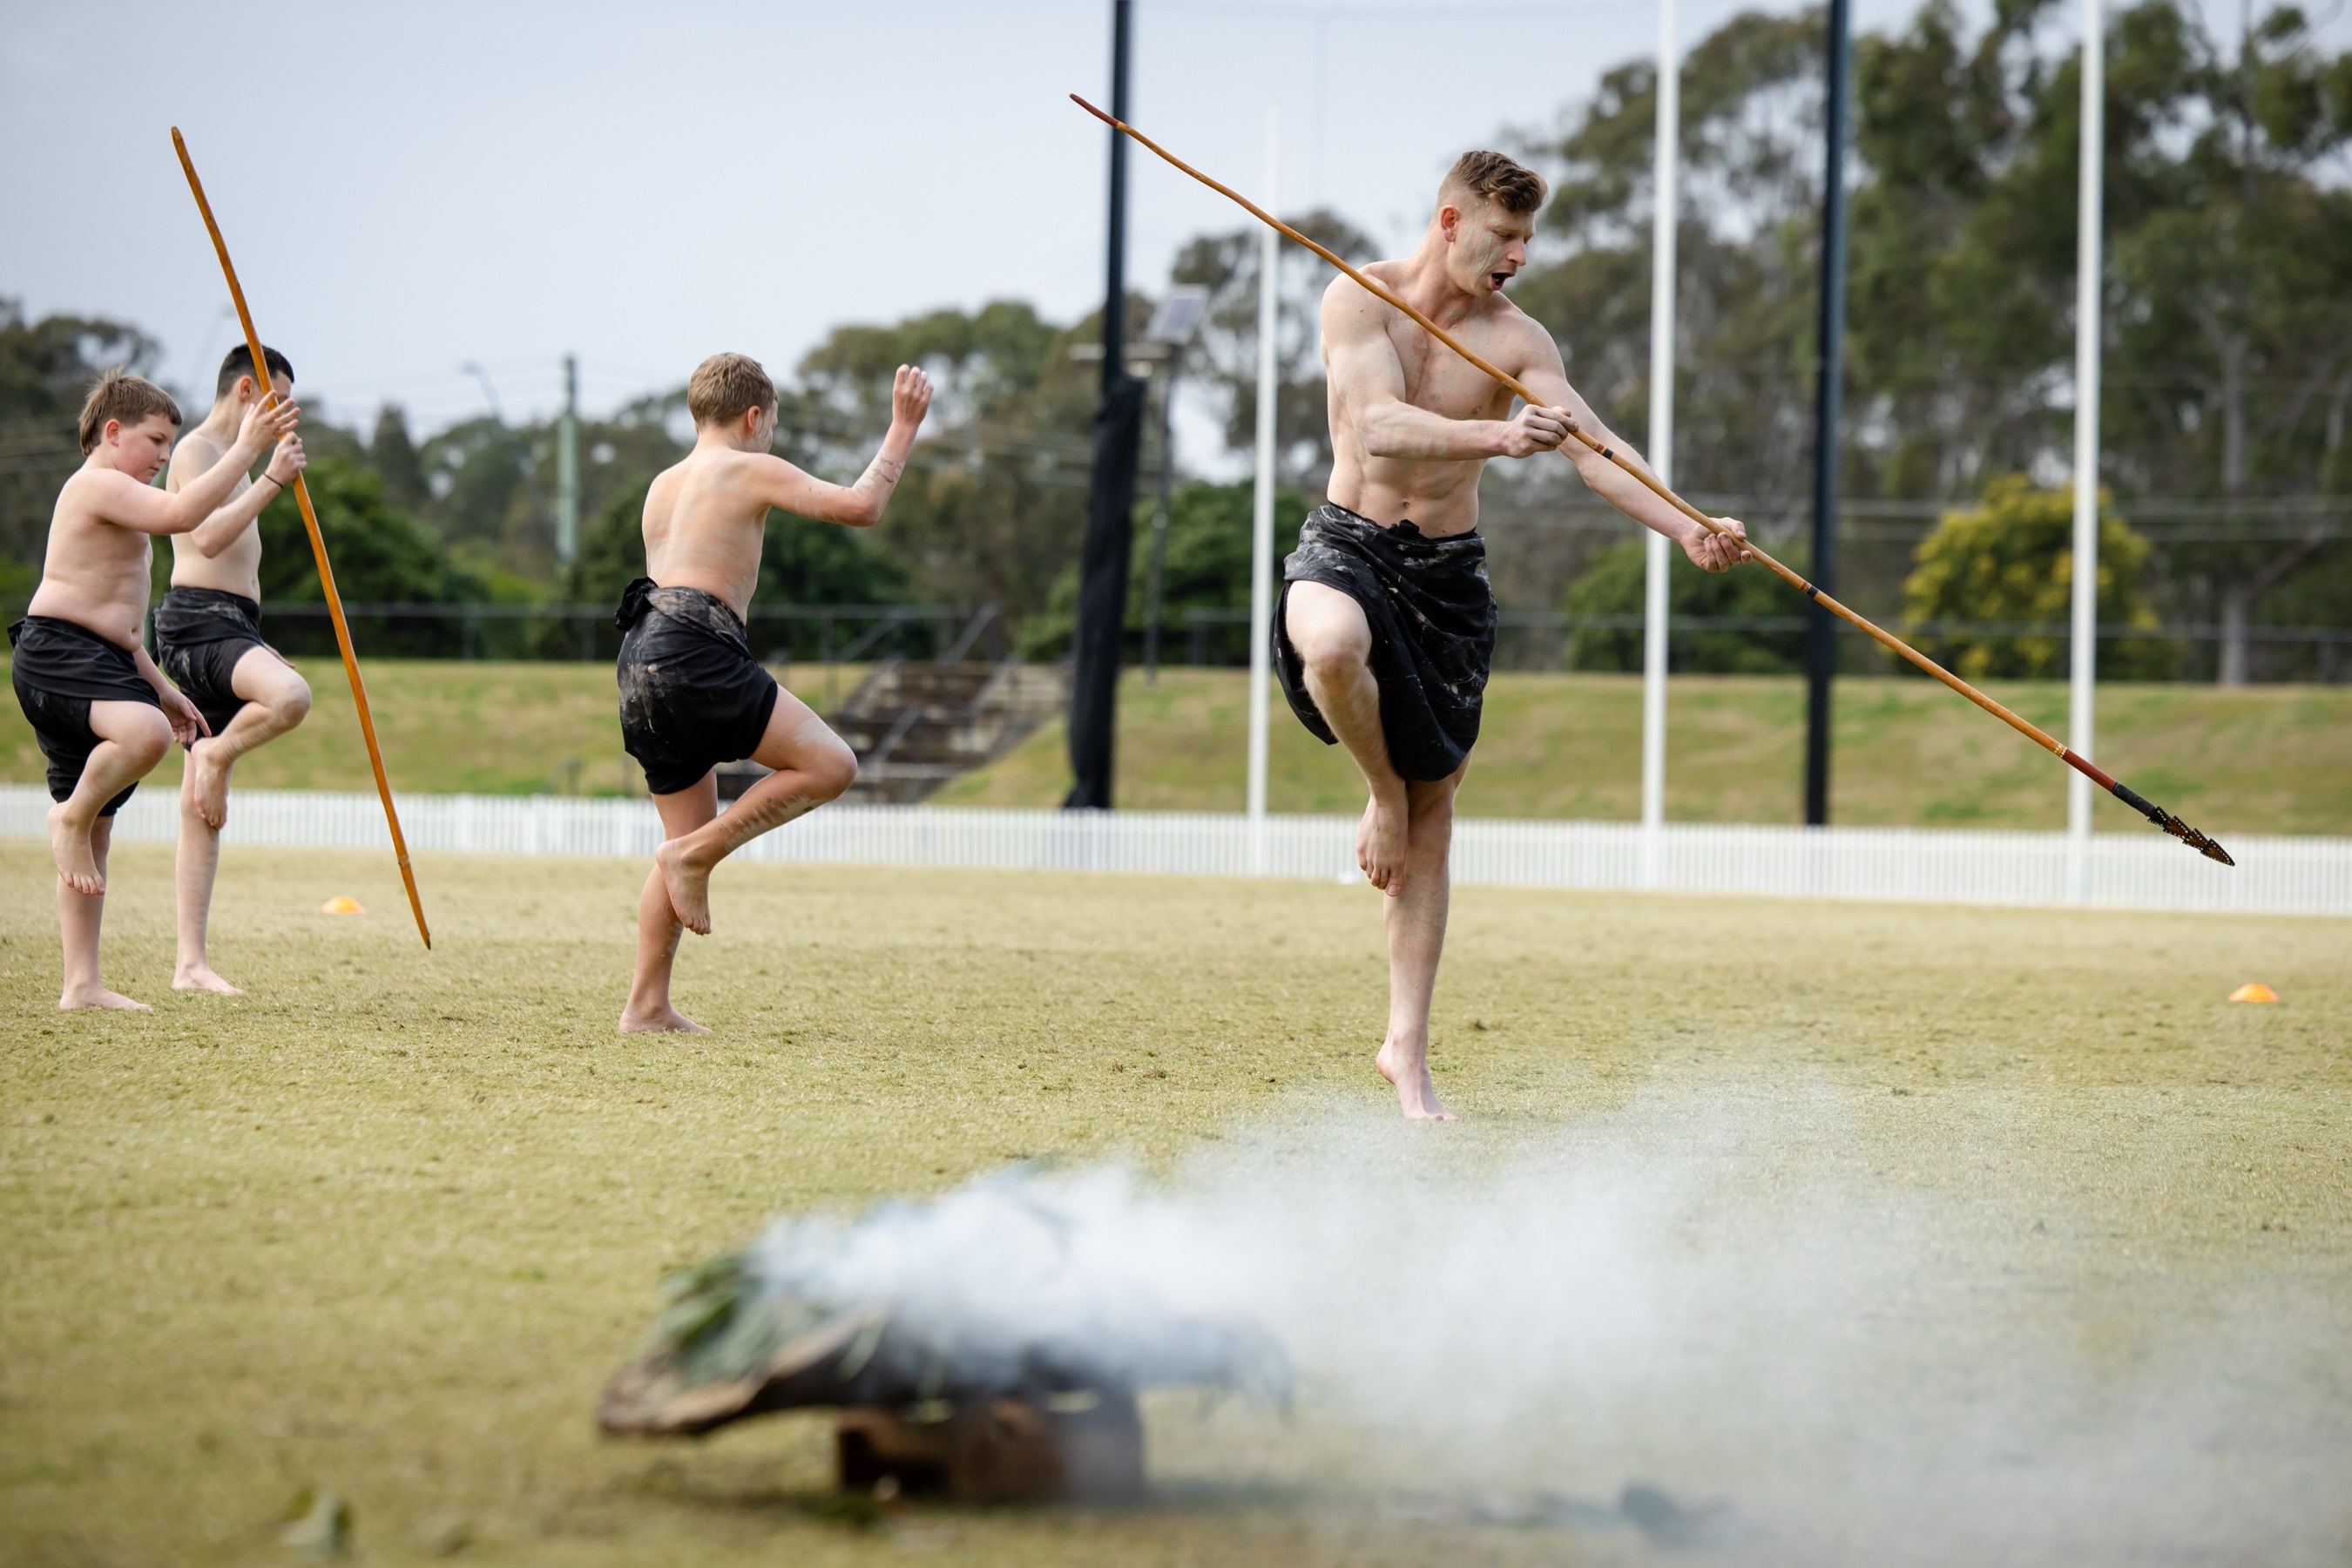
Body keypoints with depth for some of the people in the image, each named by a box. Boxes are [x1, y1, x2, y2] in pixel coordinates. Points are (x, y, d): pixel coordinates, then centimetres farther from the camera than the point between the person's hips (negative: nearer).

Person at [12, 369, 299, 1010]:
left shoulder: (110, 500, 27)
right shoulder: (97, 483, -7)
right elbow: (181, 513, -26)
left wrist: (161, 690, 29)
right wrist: (247, 447, -21)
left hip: (97, 663, 11)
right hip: (56, 652, -11)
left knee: (95, 834, 7)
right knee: (146, 733, -39)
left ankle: (82, 984, 6)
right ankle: (73, 814, -13)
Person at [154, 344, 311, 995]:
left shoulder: (230, 459, 27)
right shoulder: (196, 450, -5)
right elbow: (207, 537, -22)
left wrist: (259, 651, 33)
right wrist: (271, 480, -23)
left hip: (227, 626, 10)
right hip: (198, 623, -10)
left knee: (201, 808, 4)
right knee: (289, 696, -37)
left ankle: (190, 961, 1)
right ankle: (216, 755, -11)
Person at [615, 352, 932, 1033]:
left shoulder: (662, 486, 26)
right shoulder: (751, 470, 4)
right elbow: (860, 506, -2)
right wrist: (904, 429, 9)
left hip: (642, 667, 8)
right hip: (695, 652, -8)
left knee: (690, 836, 13)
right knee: (830, 764, -7)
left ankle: (646, 1005, 7)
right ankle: (695, 856, -9)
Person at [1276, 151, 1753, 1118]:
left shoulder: (1516, 340, -2)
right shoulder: (1360, 299, -8)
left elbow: (1592, 444, -13)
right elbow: (1378, 426, -22)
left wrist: (1687, 529, -29)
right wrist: (1496, 436, -39)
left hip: (1447, 572, 3)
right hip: (1348, 543, -3)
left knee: (1434, 808, 4)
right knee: (1334, 644, -40)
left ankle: (1407, 1051, 9)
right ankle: (1382, 794, -8)